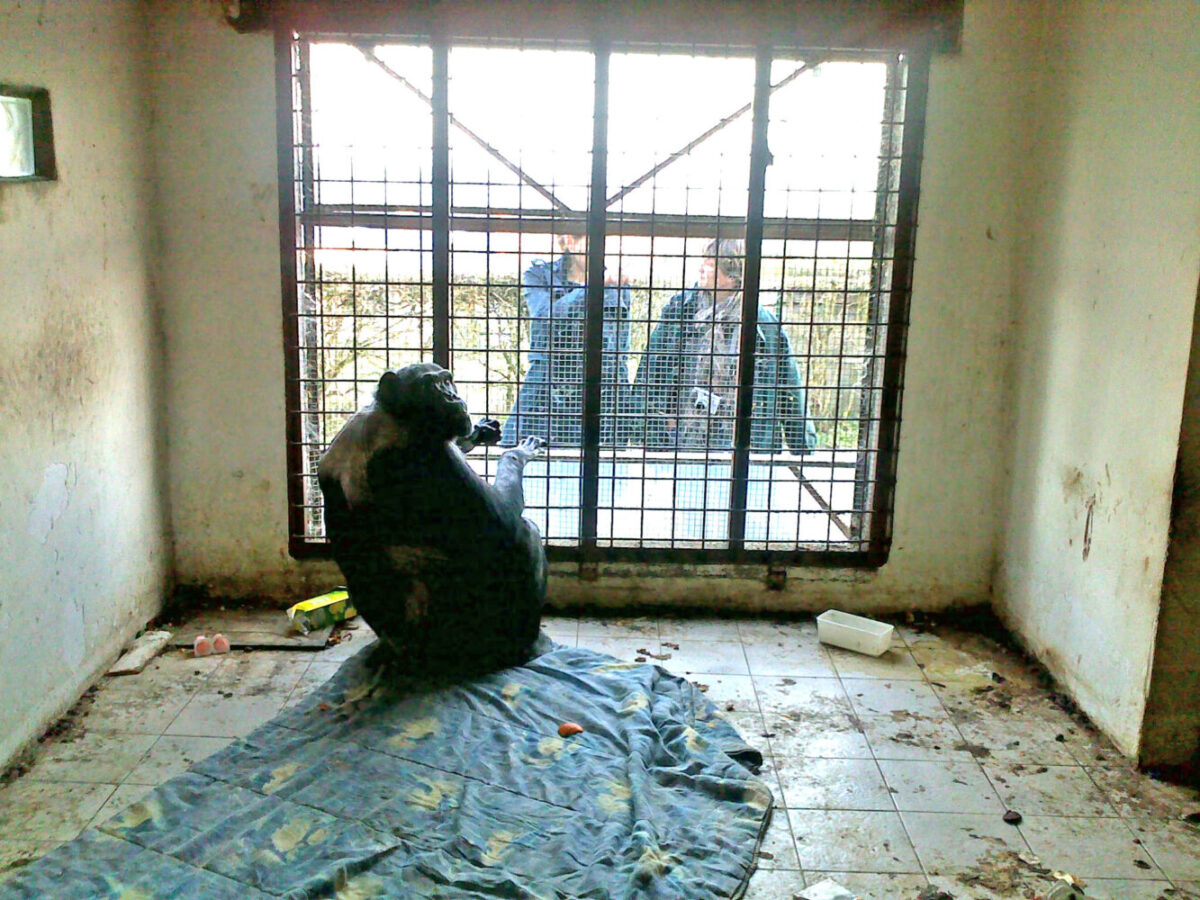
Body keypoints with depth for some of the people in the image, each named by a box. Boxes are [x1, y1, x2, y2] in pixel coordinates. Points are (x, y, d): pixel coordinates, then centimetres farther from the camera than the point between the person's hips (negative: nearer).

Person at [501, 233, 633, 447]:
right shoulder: (539, 275, 6)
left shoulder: (617, 286, 12)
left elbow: (621, 358, 14)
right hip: (544, 396, -1)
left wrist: (623, 413, 8)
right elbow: (547, 316, -16)